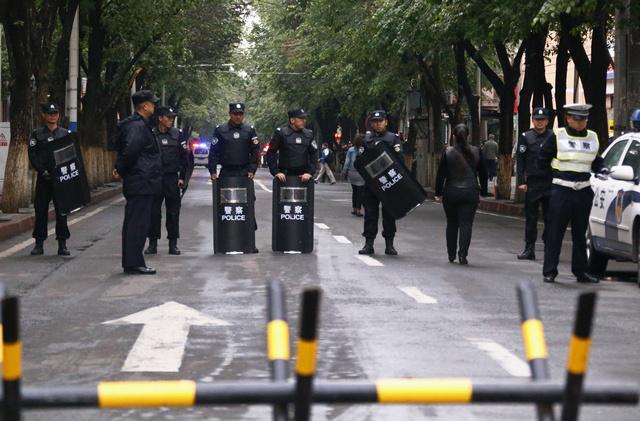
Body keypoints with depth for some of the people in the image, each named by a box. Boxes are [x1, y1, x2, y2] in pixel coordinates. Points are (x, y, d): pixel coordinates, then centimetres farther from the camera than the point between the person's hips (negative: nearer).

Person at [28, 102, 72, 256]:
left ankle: (62, 244, 5)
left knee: (62, 210, 1)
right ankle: (39, 244, 8)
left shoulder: (66, 133, 9)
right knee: (41, 209, 1)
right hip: (43, 178, -1)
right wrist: (42, 171, -10)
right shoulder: (37, 134, 5)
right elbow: (32, 155, 0)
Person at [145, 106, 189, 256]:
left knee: (173, 212, 2)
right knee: (153, 212, 1)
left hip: (172, 178, 1)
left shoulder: (177, 135, 4)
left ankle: (173, 244, 8)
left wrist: (182, 177, 1)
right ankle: (153, 243, 8)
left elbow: (184, 157, 6)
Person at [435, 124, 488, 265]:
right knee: (466, 224, -1)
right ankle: (463, 254, -12)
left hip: (451, 193, 0)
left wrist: (438, 193, 3)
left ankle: (451, 255, 20)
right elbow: (483, 174, 6)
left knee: (451, 224, 13)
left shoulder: (448, 153, -6)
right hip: (470, 193, 0)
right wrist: (482, 192, 14)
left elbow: (441, 174, -5)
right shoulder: (476, 152, -1)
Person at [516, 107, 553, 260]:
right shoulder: (525, 137, 5)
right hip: (532, 183, 0)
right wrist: (522, 181, -5)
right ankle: (529, 249, 7)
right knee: (530, 218, 3)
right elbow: (520, 160, 3)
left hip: (550, 183, 0)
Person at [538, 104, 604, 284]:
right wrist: (555, 172, 7)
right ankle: (549, 272, 3)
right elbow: (543, 160, 5)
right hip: (561, 191, -4)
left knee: (580, 233, 12)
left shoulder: (592, 138, 10)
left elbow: (597, 163, 20)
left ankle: (581, 271, 21)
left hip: (584, 192, 4)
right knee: (555, 233, -2)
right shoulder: (557, 137, -3)